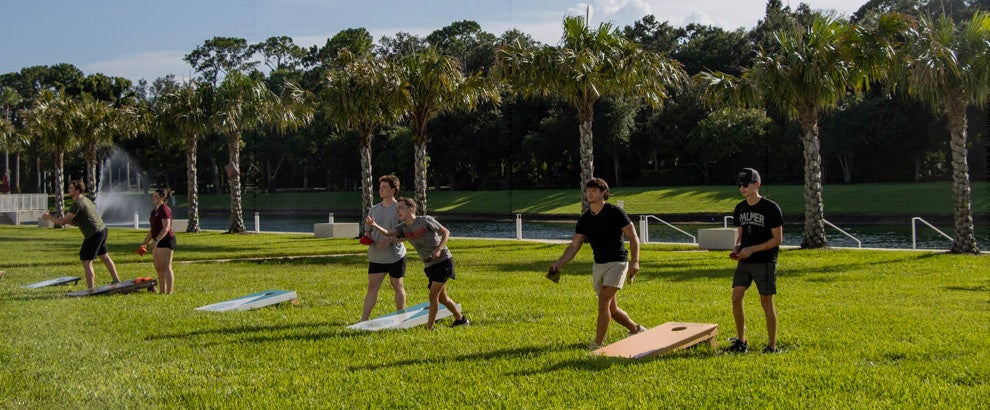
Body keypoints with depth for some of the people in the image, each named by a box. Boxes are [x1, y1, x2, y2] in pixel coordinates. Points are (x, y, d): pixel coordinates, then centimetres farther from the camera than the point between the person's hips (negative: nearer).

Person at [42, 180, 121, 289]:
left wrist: (48, 216, -1)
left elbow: (62, 222, -14)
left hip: (94, 235, -10)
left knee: (86, 262, -6)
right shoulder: (85, 199, 12)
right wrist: (68, 220, 4)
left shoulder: (77, 204, -18)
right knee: (104, 256, 24)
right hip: (102, 230, 10)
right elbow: (77, 221, 20)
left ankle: (91, 290, -7)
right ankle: (116, 280, 35)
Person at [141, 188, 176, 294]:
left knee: (166, 267, -10)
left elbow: (166, 228, -23)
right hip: (157, 242, 10)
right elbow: (152, 230, 24)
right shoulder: (154, 211, 18)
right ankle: (162, 291, 16)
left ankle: (169, 292, -9)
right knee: (158, 268, 11)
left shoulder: (164, 210, -12)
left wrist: (156, 240, -31)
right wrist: (144, 243, 21)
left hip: (166, 240, -10)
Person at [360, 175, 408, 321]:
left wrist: (390, 240, -23)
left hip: (395, 256, -4)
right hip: (376, 256, 4)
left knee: (397, 286, 10)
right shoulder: (374, 209, 8)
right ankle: (363, 321, -2)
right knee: (372, 287, 0)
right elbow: (368, 230, 16)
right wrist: (366, 237, -6)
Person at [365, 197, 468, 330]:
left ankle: (429, 328, 0)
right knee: (441, 297, 17)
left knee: (433, 296, -9)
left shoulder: (425, 220, -14)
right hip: (430, 265, 7)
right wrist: (374, 225, -34)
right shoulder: (403, 228, 1)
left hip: (444, 261, -7)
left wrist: (438, 249, -22)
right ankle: (461, 319, 35)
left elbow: (446, 232, -8)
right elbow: (388, 233, -17)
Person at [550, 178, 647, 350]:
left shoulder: (615, 213, -9)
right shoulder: (585, 219, 6)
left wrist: (634, 261, -21)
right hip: (598, 265, 6)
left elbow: (633, 237, -9)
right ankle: (636, 330, 34)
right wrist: (558, 263, -8)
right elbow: (574, 246, 5)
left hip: (617, 263, -6)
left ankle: (598, 344, -14)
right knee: (611, 309, 11)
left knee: (603, 301, -19)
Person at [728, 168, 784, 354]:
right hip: (744, 262, 6)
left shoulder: (771, 208, -11)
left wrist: (752, 249, -19)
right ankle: (741, 341, 11)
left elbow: (777, 239, -11)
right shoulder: (740, 209, 8)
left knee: (766, 302, 1)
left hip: (764, 262, -6)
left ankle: (772, 346, 11)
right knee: (736, 298, -2)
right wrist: (737, 248, -2)